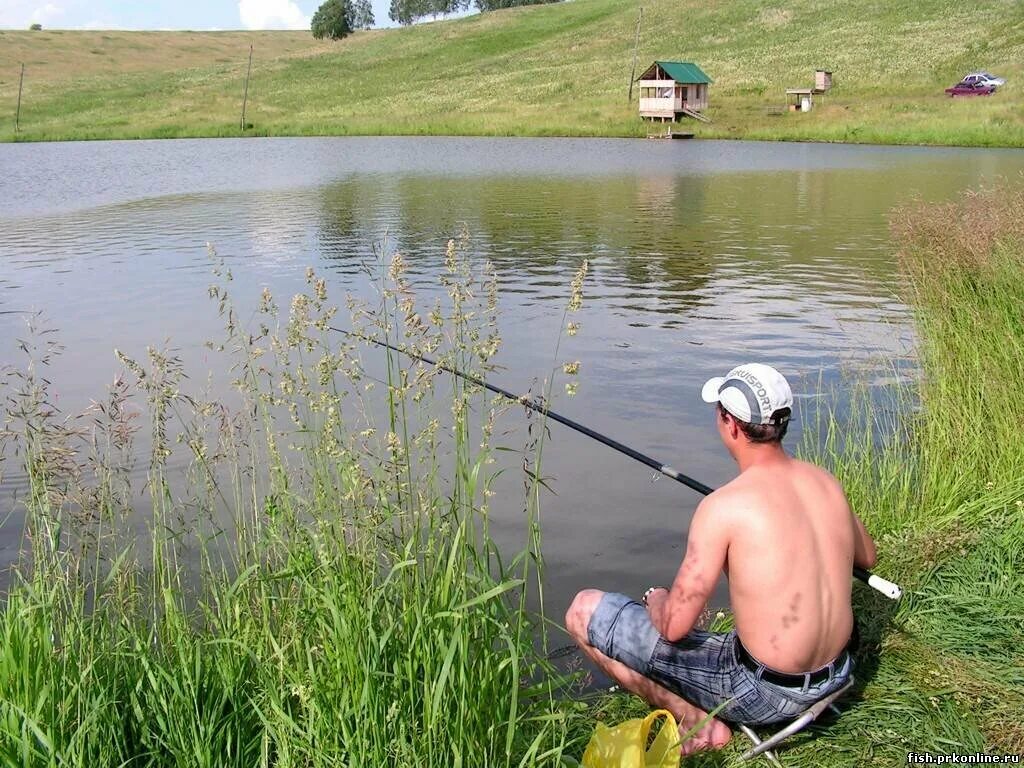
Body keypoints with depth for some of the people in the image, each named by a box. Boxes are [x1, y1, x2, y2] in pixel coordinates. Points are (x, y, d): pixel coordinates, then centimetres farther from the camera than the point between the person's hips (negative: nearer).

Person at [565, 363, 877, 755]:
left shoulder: (724, 506, -22)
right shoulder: (826, 482, -2)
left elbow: (674, 626, -20)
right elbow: (867, 557, 19)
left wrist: (656, 599, 3)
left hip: (764, 693, -7)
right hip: (836, 676, 7)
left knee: (583, 611, -3)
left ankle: (696, 722, 2)